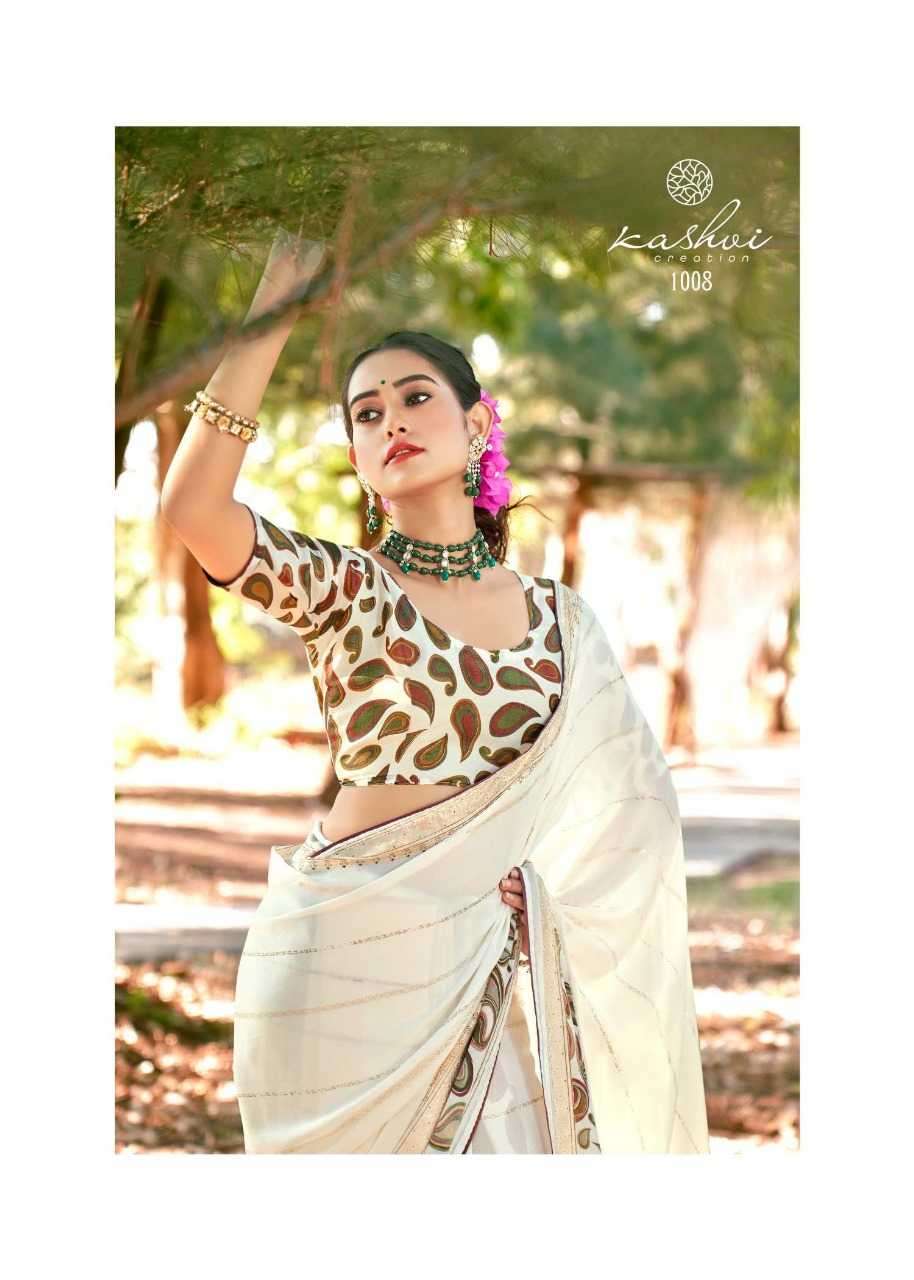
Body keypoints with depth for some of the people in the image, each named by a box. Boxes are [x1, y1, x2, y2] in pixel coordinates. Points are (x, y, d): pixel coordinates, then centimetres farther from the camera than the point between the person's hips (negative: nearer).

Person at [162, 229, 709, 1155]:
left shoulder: (557, 616, 10)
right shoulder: (342, 590, 0)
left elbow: (622, 806, 15)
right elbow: (192, 507, -18)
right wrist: (275, 305, -15)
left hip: (501, 967, 3)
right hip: (352, 959, -3)